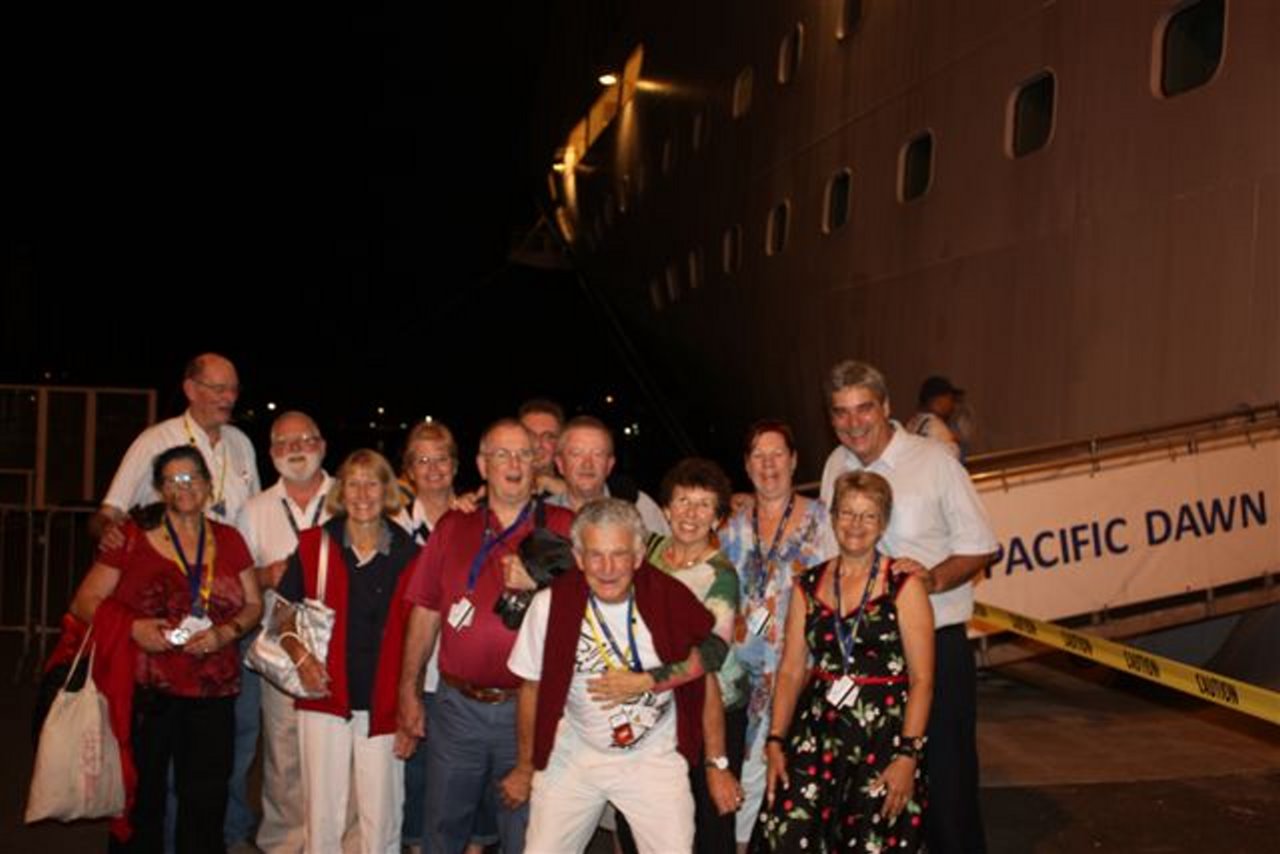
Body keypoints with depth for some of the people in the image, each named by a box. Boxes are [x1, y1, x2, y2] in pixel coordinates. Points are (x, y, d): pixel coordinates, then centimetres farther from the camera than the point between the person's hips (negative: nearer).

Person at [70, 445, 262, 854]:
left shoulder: (229, 540, 10)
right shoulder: (131, 537, 1)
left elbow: (254, 604, 13)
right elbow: (85, 601, 1)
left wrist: (225, 632, -6)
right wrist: (132, 628, -15)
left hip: (213, 694, 3)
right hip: (144, 692, -2)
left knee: (206, 802, 6)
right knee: (140, 797, 5)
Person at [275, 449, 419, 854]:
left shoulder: (407, 553, 1)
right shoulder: (314, 544, 2)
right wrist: (300, 655, -8)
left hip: (383, 703, 0)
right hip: (325, 697, 0)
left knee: (382, 813, 4)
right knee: (322, 810, 6)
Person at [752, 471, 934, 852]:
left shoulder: (903, 585, -2)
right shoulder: (808, 586, 8)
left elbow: (922, 680, -6)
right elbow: (790, 671, 7)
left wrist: (908, 755, -13)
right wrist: (776, 742, 0)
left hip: (884, 734, -2)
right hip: (817, 733, 3)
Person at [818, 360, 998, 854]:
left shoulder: (934, 462, -8)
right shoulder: (835, 467, 6)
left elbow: (980, 548, -6)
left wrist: (933, 578, -22)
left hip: (935, 645, -4)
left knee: (946, 773, 2)